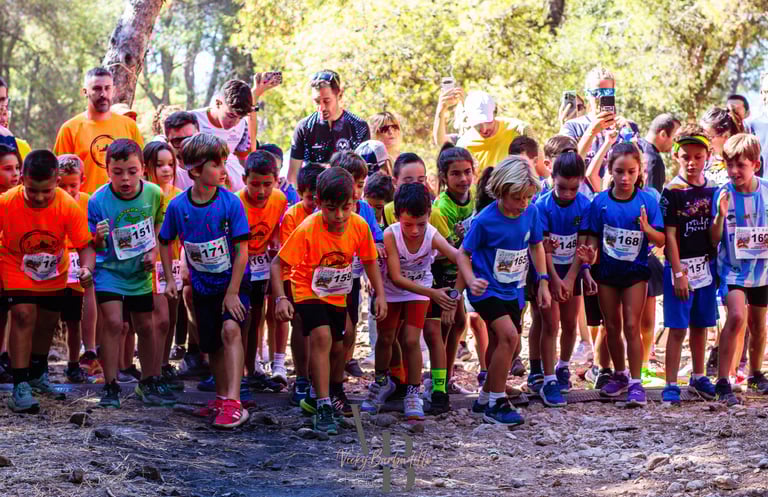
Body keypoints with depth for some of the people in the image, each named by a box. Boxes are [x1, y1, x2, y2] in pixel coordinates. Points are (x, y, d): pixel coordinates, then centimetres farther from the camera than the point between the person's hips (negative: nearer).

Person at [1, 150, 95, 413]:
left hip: (54, 273, 3)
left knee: (47, 322, 18)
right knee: (23, 316, -20)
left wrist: (87, 268, -42)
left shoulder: (68, 206, -28)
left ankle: (38, 373, 44)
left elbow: (85, 244, -22)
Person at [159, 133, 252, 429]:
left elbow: (242, 250, -14)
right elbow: (165, 242, 8)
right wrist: (169, 279, 2)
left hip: (234, 282, -3)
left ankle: (233, 402, -28)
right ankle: (221, 397, 32)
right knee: (213, 345, 11)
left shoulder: (230, 203, -16)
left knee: (230, 329, -24)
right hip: (203, 285, 3)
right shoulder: (178, 206, -9)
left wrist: (232, 292, -16)